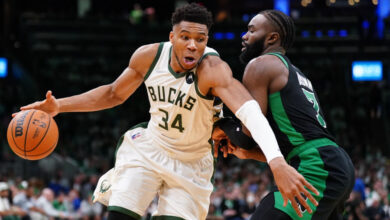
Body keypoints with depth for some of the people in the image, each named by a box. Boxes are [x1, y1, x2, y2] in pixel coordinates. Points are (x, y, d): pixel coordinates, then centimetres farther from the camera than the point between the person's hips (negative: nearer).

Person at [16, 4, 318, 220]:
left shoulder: (213, 68, -32)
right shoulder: (149, 56, -16)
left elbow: (250, 111, -50)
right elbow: (114, 94, 5)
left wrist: (277, 162, -67)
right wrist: (59, 106, -3)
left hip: (191, 163, -3)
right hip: (148, 148, 3)